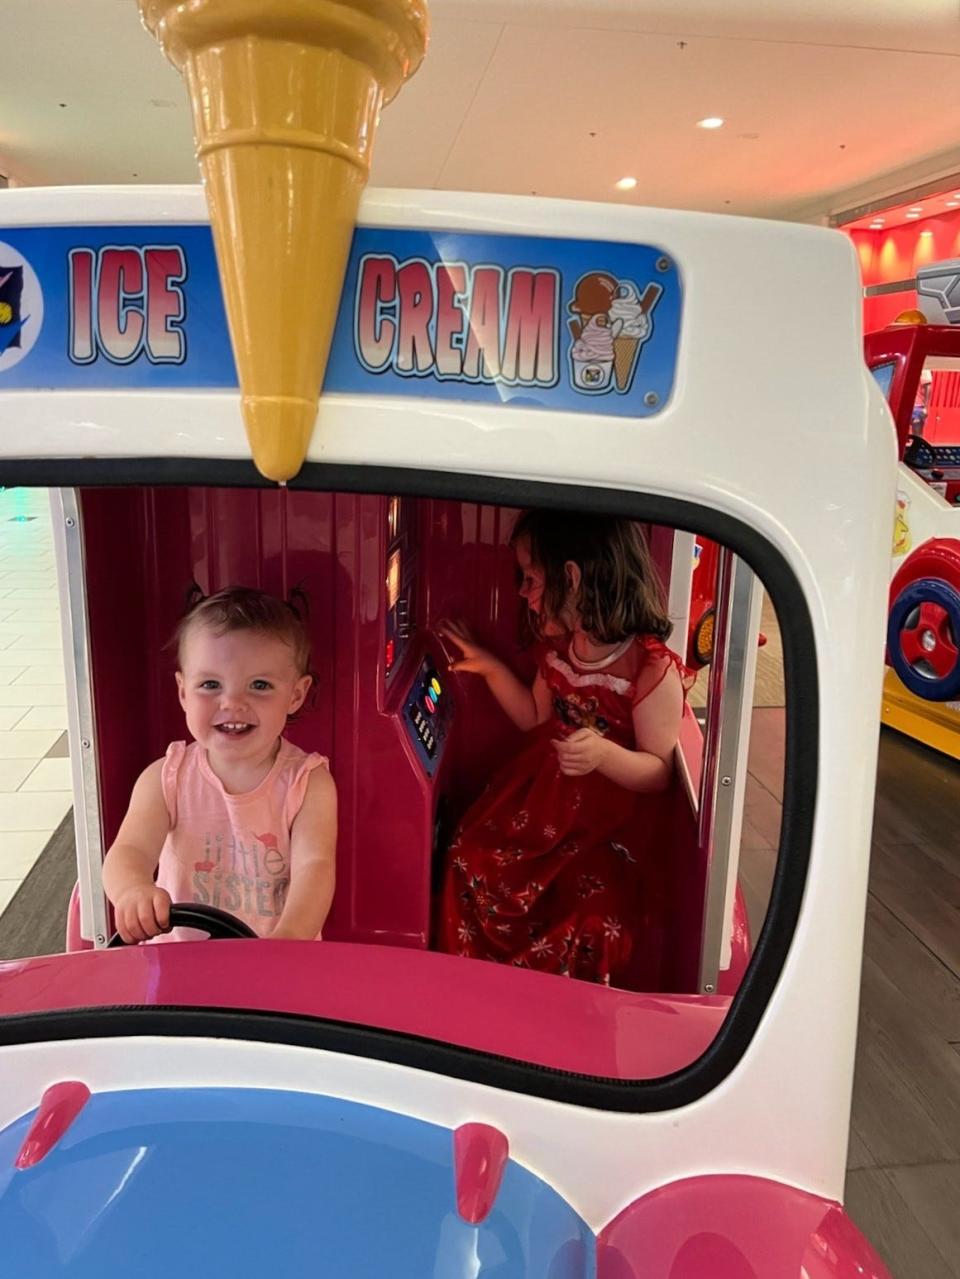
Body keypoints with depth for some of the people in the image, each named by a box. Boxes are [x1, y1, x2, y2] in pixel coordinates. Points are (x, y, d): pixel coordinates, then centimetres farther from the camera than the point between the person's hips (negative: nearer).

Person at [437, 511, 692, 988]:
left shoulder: (652, 670, -20)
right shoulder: (556, 648, 2)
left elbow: (658, 772, -14)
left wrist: (604, 755, -34)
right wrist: (489, 666, 11)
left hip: (613, 817, -6)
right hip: (543, 795, 6)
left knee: (593, 917, -21)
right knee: (472, 862, -10)